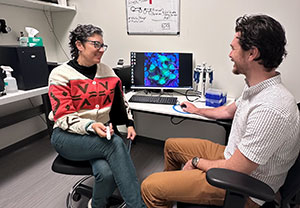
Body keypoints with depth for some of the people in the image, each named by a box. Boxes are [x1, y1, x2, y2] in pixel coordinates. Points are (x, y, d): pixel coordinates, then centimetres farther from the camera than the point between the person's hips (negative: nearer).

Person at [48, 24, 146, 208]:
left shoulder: (107, 71, 9)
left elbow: (121, 102, 17)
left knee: (107, 172, -28)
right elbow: (63, 117, -12)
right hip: (68, 137, -3)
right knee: (115, 143, -32)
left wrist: (130, 124, 3)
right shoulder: (60, 74, -5)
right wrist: (91, 126, -28)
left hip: (101, 133, 4)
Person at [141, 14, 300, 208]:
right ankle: (171, 187, 44)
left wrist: (197, 162, -11)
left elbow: (234, 171, -30)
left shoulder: (270, 110, -34)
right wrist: (197, 110, 32)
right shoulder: (257, 88, -1)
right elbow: (228, 111, 17)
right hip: (233, 156, 9)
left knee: (150, 187, -14)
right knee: (171, 145, 20)